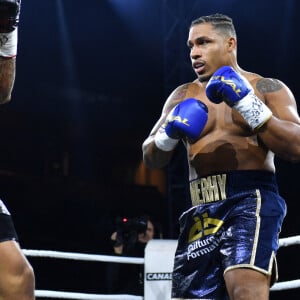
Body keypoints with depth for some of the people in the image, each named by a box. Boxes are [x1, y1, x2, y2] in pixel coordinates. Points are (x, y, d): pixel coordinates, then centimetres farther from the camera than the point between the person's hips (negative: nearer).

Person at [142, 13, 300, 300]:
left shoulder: (267, 88, 6)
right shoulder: (183, 96, 18)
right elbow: (151, 158, 17)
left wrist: (247, 103, -15)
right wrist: (169, 135, -6)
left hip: (252, 199, -5)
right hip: (201, 211, 5)